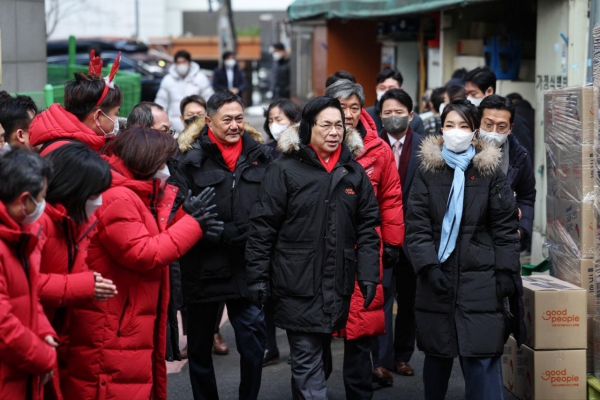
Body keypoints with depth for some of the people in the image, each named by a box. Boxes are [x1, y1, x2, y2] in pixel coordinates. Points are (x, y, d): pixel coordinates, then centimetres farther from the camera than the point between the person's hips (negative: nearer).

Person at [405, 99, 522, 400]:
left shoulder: (490, 172, 3)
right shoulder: (427, 171, 5)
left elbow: (505, 227, 3)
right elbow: (416, 225, -1)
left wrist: (507, 273, -3)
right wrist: (429, 266, -12)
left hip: (481, 280, -1)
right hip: (437, 276, 2)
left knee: (483, 360, -8)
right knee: (437, 354, 12)